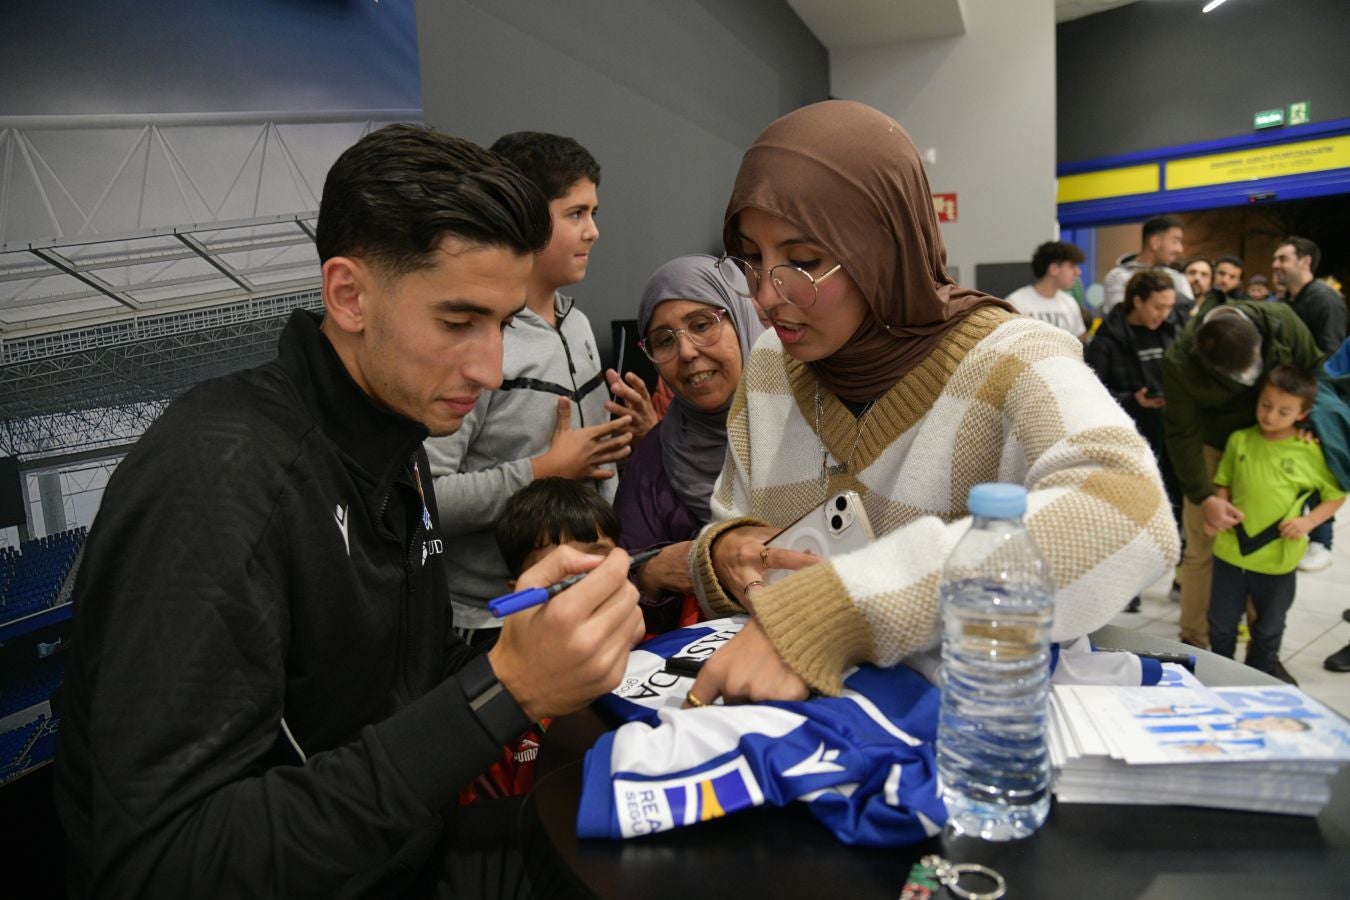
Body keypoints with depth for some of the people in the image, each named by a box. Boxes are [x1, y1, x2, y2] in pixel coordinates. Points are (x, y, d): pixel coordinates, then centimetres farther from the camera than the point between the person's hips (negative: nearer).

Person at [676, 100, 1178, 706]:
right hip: (804, 723, 4)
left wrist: (838, 605, -39)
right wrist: (723, 554, -13)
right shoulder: (768, 367, 2)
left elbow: (1132, 515, -32)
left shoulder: (1009, 362, -14)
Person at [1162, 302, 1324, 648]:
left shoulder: (1281, 322, -23)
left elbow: (1314, 369, -3)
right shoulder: (1179, 362, -29)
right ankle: (1193, 642, 16)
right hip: (1211, 450, -2)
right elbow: (1181, 434, -21)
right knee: (1201, 551, 1)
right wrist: (1203, 496, -24)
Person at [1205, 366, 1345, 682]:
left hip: (1279, 559, -1)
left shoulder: (1311, 451, -8)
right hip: (1231, 550, 1)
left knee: (1269, 628, 18)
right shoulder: (1239, 440, -2)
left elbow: (1336, 496, 1)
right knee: (1221, 625, 15)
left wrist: (1309, 521, -14)